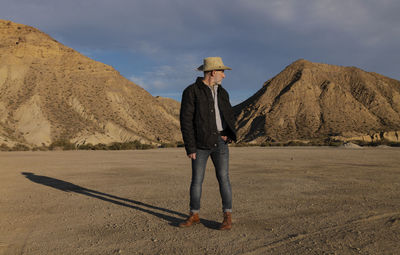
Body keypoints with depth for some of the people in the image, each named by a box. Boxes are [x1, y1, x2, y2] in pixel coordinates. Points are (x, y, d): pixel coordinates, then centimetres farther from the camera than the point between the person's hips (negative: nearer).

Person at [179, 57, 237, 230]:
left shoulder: (222, 93, 10)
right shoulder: (191, 92, -8)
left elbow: (229, 116, 17)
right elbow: (186, 121, -11)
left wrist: (230, 135, -2)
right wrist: (190, 148, -15)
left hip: (220, 142, 3)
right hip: (201, 144, -3)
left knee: (223, 178, -3)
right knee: (196, 180, 5)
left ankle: (227, 216, 7)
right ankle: (194, 216, 20)